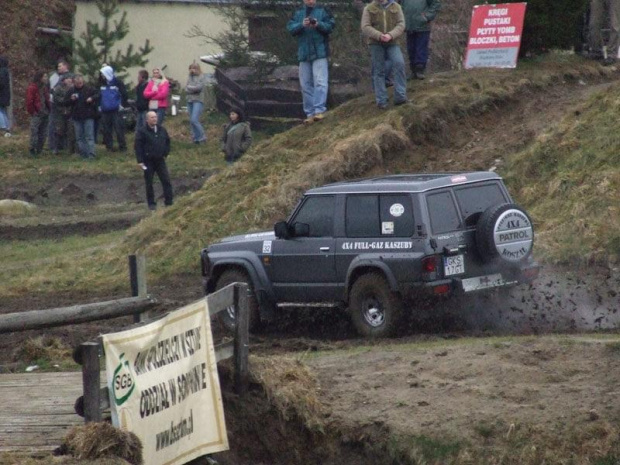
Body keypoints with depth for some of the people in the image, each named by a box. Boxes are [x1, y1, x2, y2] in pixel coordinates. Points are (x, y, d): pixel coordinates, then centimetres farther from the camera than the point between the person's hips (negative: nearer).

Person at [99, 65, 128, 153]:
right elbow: (98, 95, 18)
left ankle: (122, 146, 2)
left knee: (119, 129, -5)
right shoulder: (102, 83, 9)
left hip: (116, 110, -5)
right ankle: (109, 146, 15)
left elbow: (124, 94, -4)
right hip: (105, 111, 5)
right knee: (106, 130, 6)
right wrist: (99, 105, 10)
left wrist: (122, 104, -9)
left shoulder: (117, 82, -5)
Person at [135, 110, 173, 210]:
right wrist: (140, 161, -15)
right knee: (149, 183, 3)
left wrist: (165, 153, 11)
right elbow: (138, 146, -10)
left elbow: (167, 141, 20)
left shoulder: (162, 130, 6)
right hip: (148, 161, -3)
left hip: (160, 160, 3)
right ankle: (151, 203, 12)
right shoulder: (142, 131, -8)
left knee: (166, 181, -4)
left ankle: (169, 202, 0)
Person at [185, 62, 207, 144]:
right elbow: (186, 90, 8)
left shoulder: (202, 77, -3)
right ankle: (195, 138, 12)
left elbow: (198, 87, -14)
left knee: (194, 120, -17)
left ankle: (202, 137, -8)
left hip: (198, 101, -6)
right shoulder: (190, 78, 14)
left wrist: (189, 87, 0)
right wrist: (193, 89, -10)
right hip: (190, 100, 6)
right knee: (191, 121, 5)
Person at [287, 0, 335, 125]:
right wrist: (302, 25, -19)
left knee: (320, 82, -14)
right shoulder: (297, 13, 12)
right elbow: (290, 28, 1)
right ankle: (309, 113, 9)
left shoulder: (323, 11, 6)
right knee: (305, 84, 5)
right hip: (303, 54, 4)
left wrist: (318, 24, -22)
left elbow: (331, 25, -3)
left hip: (319, 53, -4)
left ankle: (319, 110, -17)